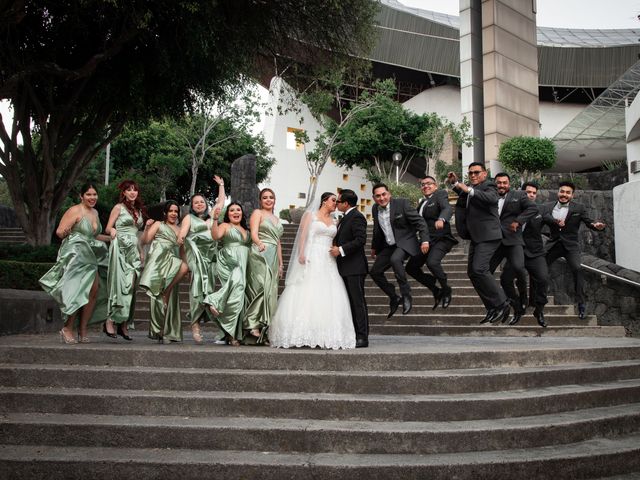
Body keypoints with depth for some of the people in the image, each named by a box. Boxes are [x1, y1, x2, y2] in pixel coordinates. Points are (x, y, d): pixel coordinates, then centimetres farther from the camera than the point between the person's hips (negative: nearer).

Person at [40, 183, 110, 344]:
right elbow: (59, 232, -12)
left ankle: (83, 331, 5)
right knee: (81, 291, -17)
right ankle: (67, 328, -5)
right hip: (75, 255, -8)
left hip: (90, 257, 8)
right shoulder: (75, 211, -7)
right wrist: (65, 232, -32)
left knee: (95, 290, -2)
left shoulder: (95, 212, 17)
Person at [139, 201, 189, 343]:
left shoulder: (180, 230, 24)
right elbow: (144, 241, 3)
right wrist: (147, 227, -12)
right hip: (159, 260, -4)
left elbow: (182, 250, 24)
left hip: (172, 264, 4)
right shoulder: (158, 225, 13)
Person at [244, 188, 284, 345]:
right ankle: (254, 325, -18)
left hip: (273, 258, 7)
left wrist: (280, 264, 21)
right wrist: (259, 244, -32)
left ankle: (264, 331, 5)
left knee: (271, 292, 2)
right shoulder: (257, 213, 5)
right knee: (262, 288, -18)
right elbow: (254, 233, -11)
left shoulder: (276, 219, 25)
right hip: (260, 255, -7)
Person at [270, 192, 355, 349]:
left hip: (328, 263, 5)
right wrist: (301, 254, -16)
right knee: (306, 295, -11)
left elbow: (333, 242, 19)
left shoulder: (332, 221, 21)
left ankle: (326, 335, -1)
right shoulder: (310, 215, 6)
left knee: (327, 298, -2)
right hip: (311, 260, -5)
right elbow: (303, 235, -4)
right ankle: (302, 335, -11)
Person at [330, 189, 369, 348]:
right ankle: (354, 335, 18)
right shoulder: (346, 218, 19)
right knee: (351, 302, 12)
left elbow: (361, 240, -21)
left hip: (355, 268, -10)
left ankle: (362, 338, -2)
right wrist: (335, 247, 9)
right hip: (346, 268, 10)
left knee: (358, 302, -6)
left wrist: (341, 250, -20)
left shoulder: (356, 217, -12)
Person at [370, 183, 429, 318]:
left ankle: (406, 295, -21)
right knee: (375, 272, 3)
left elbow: (419, 221, -14)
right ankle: (394, 298, 20)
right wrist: (374, 247, 27)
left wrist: (425, 240, -23)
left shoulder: (402, 203, -15)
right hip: (389, 246, 7)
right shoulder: (375, 209, 3)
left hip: (405, 242, -7)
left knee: (395, 259, -35)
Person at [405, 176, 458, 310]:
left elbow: (447, 209, -23)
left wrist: (441, 219, -43)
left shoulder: (440, 195, -3)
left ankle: (446, 289, -7)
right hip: (427, 241, 8)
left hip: (441, 239, -8)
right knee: (411, 267, 4)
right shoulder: (422, 202, 19)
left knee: (432, 262, -32)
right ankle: (436, 290, 14)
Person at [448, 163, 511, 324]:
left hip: (487, 236, -10)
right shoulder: (473, 189, 18)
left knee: (479, 269, -21)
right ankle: (492, 308, 13)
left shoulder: (488, 185, -6)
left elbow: (492, 198, -27)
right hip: (476, 237, 10)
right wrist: (455, 183, 22)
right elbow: (464, 195, 37)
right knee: (472, 272, 8)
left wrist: (469, 190, -32)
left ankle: (502, 304, -10)